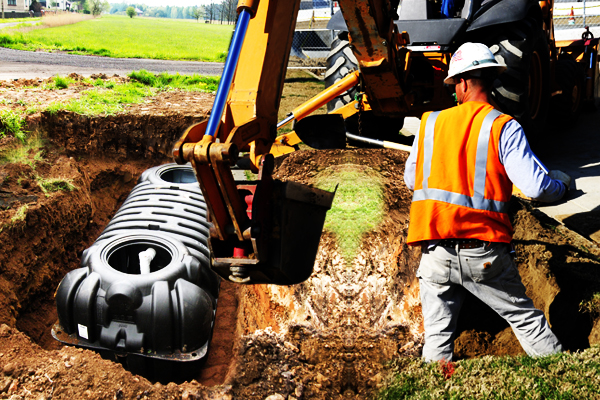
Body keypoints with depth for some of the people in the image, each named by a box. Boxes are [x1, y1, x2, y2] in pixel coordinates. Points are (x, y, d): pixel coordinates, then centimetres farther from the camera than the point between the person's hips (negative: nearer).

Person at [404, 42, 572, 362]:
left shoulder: (430, 123, 5)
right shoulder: (503, 127, -4)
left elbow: (410, 180, 17)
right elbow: (536, 188, -12)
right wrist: (561, 182, 10)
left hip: (435, 253, 2)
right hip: (485, 253, -1)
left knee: (437, 335, 11)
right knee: (526, 318, 15)